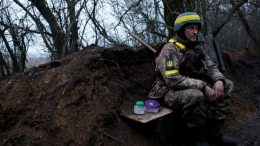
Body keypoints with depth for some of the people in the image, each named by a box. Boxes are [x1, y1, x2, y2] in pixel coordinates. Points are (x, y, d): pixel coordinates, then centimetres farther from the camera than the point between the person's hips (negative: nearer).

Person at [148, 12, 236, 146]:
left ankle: (212, 132, 0)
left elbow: (211, 67, 9)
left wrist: (219, 80, -15)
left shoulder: (197, 48, 8)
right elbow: (172, 79, -29)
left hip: (192, 88, 9)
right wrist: (203, 87, -30)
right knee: (195, 96, -38)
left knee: (226, 86, 1)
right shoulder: (170, 49, -18)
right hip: (169, 91, -8)